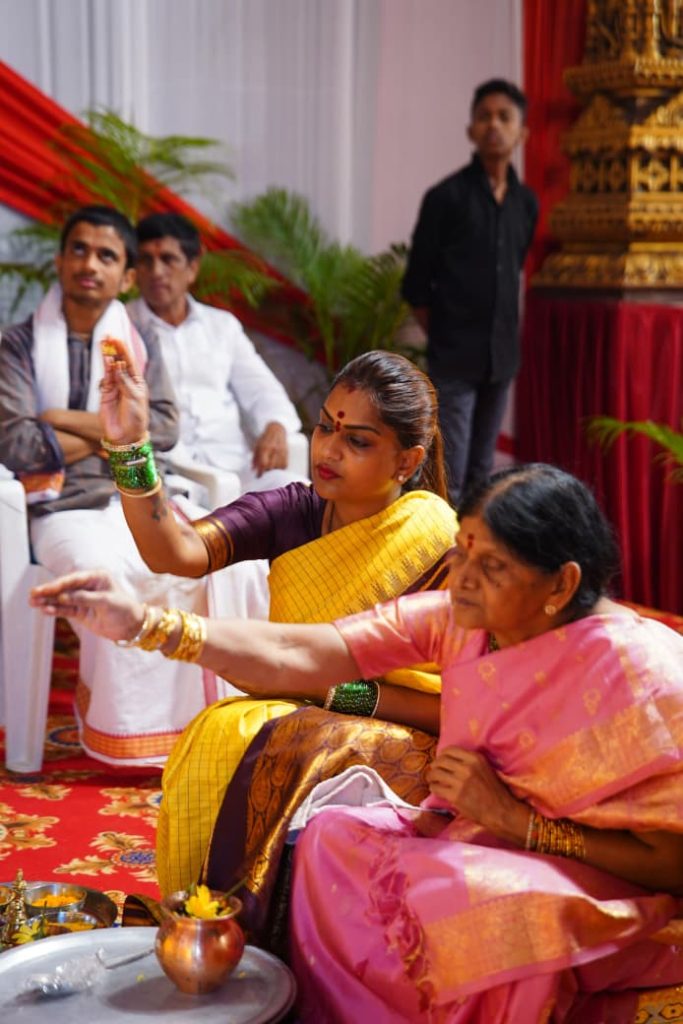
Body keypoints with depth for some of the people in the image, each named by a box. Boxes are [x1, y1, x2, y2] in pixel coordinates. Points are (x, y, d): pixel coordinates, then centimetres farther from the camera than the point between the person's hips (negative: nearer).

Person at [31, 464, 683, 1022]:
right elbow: (299, 658, -11)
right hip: (490, 839, 6)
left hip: (606, 886, -6)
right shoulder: (459, 616, -6)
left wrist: (514, 819, -23)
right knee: (336, 839, -14)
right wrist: (141, 623, -18)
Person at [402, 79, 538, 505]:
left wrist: (502, 335, 13)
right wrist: (443, 338, -1)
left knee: (481, 472, 12)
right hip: (454, 358, -5)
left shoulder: (527, 202, 8)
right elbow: (417, 284, -3)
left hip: (502, 355, 5)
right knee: (448, 477, -7)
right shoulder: (447, 196, -7)